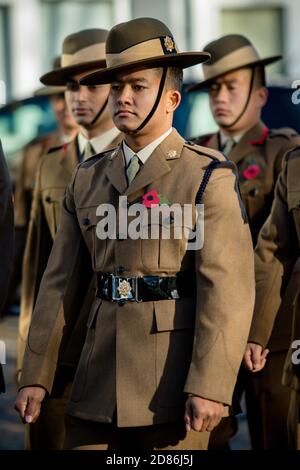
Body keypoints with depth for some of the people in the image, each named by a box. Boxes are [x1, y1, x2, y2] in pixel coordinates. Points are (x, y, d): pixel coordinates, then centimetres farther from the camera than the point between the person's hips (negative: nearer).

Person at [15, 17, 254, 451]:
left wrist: (209, 386, -20)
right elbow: (60, 282, 11)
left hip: (173, 380, -5)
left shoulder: (209, 176, -4)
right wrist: (35, 375, 5)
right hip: (99, 380, 5)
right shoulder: (88, 178, 13)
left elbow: (227, 288, -12)